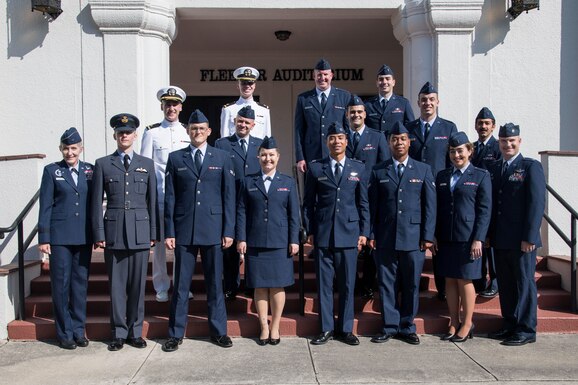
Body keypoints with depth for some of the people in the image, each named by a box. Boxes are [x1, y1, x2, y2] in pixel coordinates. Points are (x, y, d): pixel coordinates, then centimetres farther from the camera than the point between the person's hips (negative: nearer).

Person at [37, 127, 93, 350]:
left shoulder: (90, 170, 7)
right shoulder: (52, 171, 2)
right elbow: (45, 206, 0)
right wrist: (44, 237, -4)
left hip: (83, 237, 2)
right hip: (60, 237, -2)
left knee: (80, 283, 8)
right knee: (61, 284, 2)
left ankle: (79, 331, 19)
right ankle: (65, 334, 12)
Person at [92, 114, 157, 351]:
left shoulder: (147, 164, 11)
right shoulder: (103, 164, 7)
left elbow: (152, 201, 9)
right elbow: (97, 202, 5)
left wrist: (153, 233, 5)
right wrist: (99, 234, -2)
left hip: (140, 232, 1)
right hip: (114, 232, 0)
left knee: (138, 285, 5)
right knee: (116, 285, 4)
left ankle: (135, 332, 16)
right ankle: (119, 333, 15)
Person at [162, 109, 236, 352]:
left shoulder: (222, 158, 7)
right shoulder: (175, 158, 7)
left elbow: (229, 196, 4)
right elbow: (170, 197, 5)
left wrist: (229, 230, -2)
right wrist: (169, 231, 0)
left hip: (213, 230, 0)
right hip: (184, 230, 0)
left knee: (214, 283, 8)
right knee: (181, 284, 5)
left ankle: (218, 331, 19)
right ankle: (176, 333, 16)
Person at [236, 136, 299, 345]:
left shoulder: (288, 183, 8)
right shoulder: (248, 182, 8)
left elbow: (294, 214, 5)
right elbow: (241, 212, 5)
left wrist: (294, 240, -2)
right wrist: (241, 238, -2)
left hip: (280, 242, 0)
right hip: (255, 242, 1)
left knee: (278, 286, 3)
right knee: (259, 286, 5)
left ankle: (275, 327, 16)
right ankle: (264, 327, 15)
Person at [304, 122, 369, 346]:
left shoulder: (358, 168, 9)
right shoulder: (315, 168, 6)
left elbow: (363, 203, 8)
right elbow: (308, 203, 6)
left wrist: (364, 232, 2)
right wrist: (310, 231, 0)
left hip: (349, 233, 1)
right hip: (323, 234, 0)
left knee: (347, 284, 5)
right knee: (324, 283, 4)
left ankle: (345, 329, 17)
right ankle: (326, 328, 15)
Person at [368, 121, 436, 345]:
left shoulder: (423, 170, 8)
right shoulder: (378, 172, 8)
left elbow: (430, 206, 4)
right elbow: (372, 206, 6)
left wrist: (428, 236, -2)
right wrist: (371, 234, 0)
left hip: (413, 238, 0)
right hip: (385, 239, 0)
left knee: (411, 285, 7)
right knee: (386, 284, 5)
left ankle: (407, 327, 20)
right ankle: (389, 327, 16)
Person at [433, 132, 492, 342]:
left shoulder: (481, 176, 0)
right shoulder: (442, 176, 12)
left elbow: (485, 210, -4)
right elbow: (437, 208, 13)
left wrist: (478, 239, -11)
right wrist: (434, 236, 6)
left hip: (468, 238, -4)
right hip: (445, 238, 4)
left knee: (465, 280, 2)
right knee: (450, 280, 8)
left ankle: (467, 324, 15)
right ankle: (454, 323, 19)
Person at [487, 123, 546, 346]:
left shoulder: (531, 167, -4)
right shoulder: (493, 169, 13)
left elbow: (537, 203, -11)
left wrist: (529, 237, -16)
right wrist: (488, 234, 8)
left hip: (521, 240, -6)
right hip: (500, 239, 6)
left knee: (524, 284, 2)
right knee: (505, 284, 12)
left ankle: (526, 330, 11)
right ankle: (510, 325, 23)